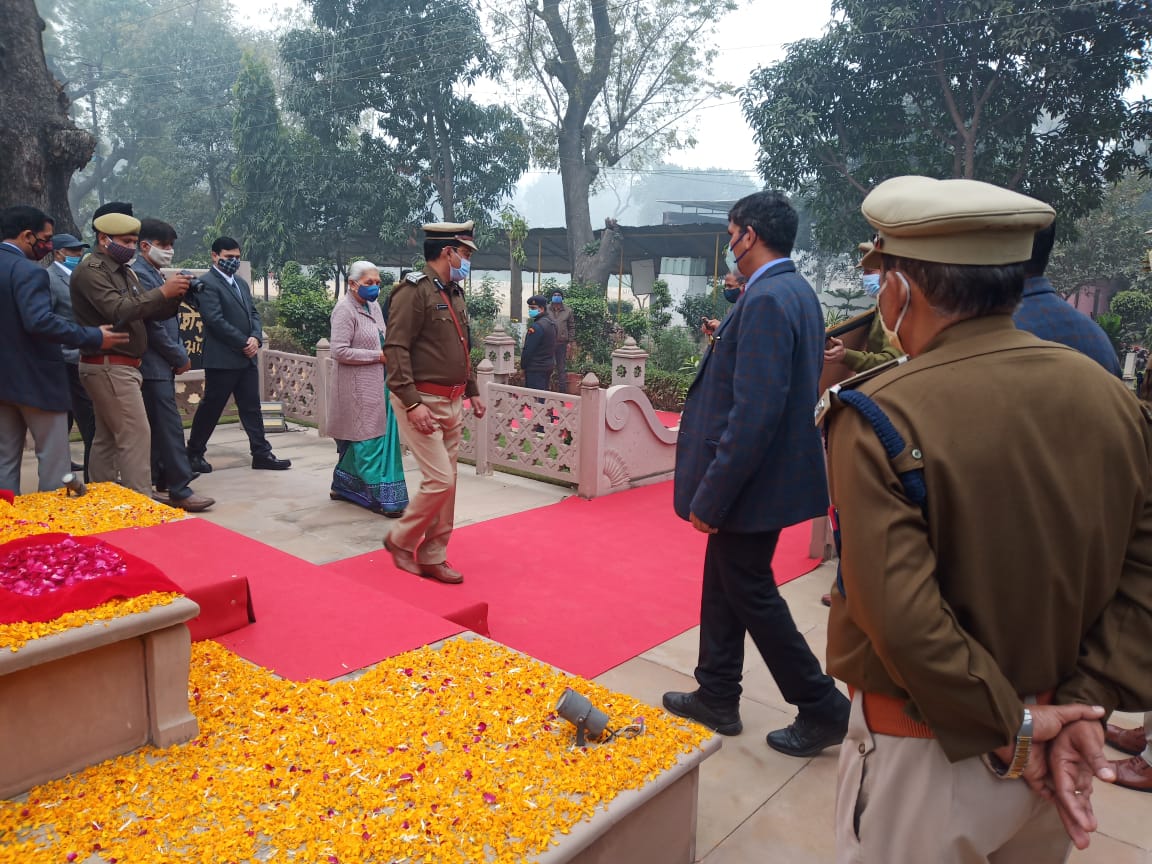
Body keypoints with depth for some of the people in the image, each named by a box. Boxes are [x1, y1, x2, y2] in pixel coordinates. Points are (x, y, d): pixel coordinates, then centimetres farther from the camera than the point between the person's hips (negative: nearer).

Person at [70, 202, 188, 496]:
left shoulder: (125, 271, 16)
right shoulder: (90, 271, -11)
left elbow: (145, 311, 13)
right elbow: (118, 310, -23)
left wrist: (174, 296, -5)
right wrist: (162, 291, -22)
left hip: (121, 366, 9)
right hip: (109, 366, -9)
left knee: (108, 437, 12)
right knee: (135, 435, -12)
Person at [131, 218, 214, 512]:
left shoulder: (154, 275, 17)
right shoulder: (140, 275, -13)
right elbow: (153, 326, -17)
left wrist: (179, 356, 8)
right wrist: (180, 358, -9)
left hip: (162, 365, 10)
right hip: (154, 366, -10)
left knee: (158, 428, 13)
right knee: (171, 427, -9)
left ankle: (160, 482, 20)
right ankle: (180, 491, -7)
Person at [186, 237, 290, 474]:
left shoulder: (241, 283, 17)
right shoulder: (207, 283, -9)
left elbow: (253, 313, 15)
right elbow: (215, 320, -17)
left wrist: (255, 338, -5)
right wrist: (244, 343, -15)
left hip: (246, 357, 8)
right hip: (221, 358, -7)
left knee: (251, 407, 8)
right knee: (210, 408, 3)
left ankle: (261, 454, 11)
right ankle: (194, 453, 17)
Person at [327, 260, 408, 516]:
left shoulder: (373, 306, 12)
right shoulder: (345, 310, -13)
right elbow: (339, 351, -20)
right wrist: (378, 356, -16)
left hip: (377, 385, 8)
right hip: (358, 387, -8)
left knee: (358, 439, 15)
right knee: (368, 440, -4)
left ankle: (343, 485, 28)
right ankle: (381, 497, 1)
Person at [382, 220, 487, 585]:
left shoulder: (454, 292, 15)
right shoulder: (414, 290, -13)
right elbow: (395, 348, -19)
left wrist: (473, 391, 21)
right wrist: (412, 402, -25)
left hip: (452, 403, 9)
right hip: (422, 402, -9)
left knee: (446, 482, 10)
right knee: (439, 480, -10)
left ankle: (433, 558, 20)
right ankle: (400, 540, 13)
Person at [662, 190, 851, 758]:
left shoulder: (767, 300, -22)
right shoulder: (797, 292, 10)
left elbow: (755, 413, -28)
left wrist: (710, 497, -23)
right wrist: (728, 341, 12)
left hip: (751, 481, -10)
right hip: (762, 474, 10)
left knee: (750, 594, 5)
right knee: (723, 584, 19)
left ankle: (821, 708, 21)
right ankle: (717, 697, 33)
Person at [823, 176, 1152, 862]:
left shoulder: (877, 420, -24)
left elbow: (900, 618, -28)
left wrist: (1010, 725, -15)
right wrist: (1085, 704, -6)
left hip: (928, 753, -5)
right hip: (1053, 735, 6)